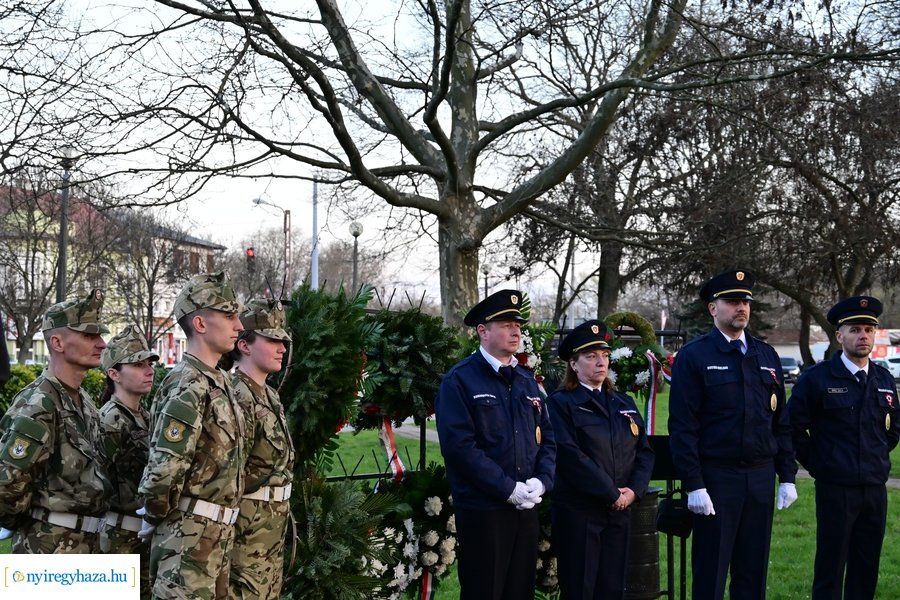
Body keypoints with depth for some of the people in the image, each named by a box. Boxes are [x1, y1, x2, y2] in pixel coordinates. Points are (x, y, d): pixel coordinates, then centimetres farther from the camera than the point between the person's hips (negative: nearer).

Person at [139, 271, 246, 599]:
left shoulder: (219, 381, 11)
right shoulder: (189, 387, -20)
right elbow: (163, 470, -28)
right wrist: (156, 517, -11)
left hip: (219, 532, 9)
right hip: (190, 535, -9)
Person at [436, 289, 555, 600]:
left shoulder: (526, 380, 13)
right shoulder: (460, 380, -9)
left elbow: (547, 437, 13)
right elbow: (460, 446, -17)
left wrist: (541, 481, -5)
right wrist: (509, 489, -17)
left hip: (526, 507, 6)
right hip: (482, 510, -6)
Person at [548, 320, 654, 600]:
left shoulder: (624, 403, 14)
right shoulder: (560, 403, -5)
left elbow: (644, 451, 9)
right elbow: (570, 456, -16)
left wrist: (633, 490, -8)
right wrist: (611, 494, -16)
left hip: (620, 511, 6)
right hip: (578, 512, -5)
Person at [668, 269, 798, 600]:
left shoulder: (767, 355, 10)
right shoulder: (693, 356, -6)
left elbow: (781, 421, 13)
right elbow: (683, 426, -10)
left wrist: (787, 476, 7)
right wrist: (693, 485, -15)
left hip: (761, 477, 5)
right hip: (716, 479, -5)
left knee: (753, 572, 11)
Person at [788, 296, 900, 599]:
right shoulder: (816, 378, -8)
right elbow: (795, 427, -5)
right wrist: (816, 463, -2)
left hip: (876, 488, 5)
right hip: (835, 488, -5)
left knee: (866, 569, 10)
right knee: (830, 571, 1)